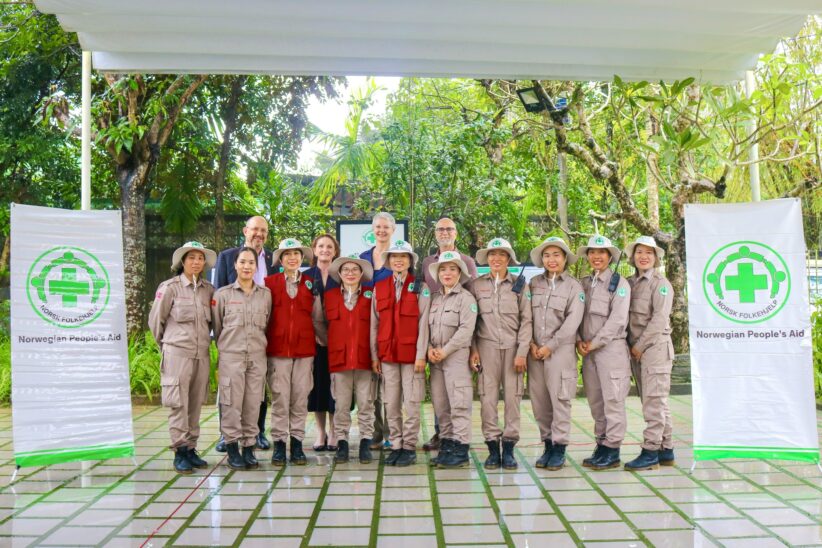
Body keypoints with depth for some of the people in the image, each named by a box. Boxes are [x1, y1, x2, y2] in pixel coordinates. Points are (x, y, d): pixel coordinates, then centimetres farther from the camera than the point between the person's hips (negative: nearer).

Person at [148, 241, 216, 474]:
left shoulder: (209, 289, 8)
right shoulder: (170, 287, -3)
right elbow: (155, 319, 4)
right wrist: (166, 343, 12)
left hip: (202, 354, 4)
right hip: (177, 353, -4)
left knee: (196, 404, 8)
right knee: (179, 404, -2)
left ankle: (191, 449, 17)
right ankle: (180, 452, 5)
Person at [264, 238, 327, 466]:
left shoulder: (311, 284, 8)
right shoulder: (270, 283, 2)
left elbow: (317, 318, 12)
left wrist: (326, 342, 12)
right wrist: (262, 344, 3)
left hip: (304, 349, 2)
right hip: (277, 348, -2)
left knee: (300, 398, 5)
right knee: (280, 398, 0)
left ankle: (297, 443, 15)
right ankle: (279, 444, 11)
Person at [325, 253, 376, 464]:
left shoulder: (370, 295, 5)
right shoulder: (329, 296, 10)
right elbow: (326, 324, 15)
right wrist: (330, 344, 4)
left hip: (365, 357, -1)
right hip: (338, 356, 1)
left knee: (366, 403, 2)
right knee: (341, 404, 4)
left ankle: (365, 444, 11)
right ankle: (342, 443, 13)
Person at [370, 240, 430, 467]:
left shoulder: (420, 287, 1)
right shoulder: (379, 288, 10)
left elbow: (423, 323, -4)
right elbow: (374, 323, 9)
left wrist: (421, 355, -10)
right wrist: (374, 355, 4)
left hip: (411, 353, -3)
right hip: (387, 353, 3)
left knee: (411, 403, 0)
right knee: (391, 404, 7)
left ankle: (409, 448, 10)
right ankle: (396, 446, 17)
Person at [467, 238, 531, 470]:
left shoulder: (520, 284, 6)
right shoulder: (476, 285, 6)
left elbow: (526, 320, 3)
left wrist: (522, 352, -5)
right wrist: (473, 350, -1)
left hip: (513, 347, 0)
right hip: (487, 346, 0)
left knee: (513, 396, 1)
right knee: (487, 397, -2)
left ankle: (509, 448, 11)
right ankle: (493, 448, 8)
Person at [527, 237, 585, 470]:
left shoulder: (574, 286, 0)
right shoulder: (534, 283, 9)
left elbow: (572, 322, -7)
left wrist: (550, 346, -10)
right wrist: (531, 343, -3)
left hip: (560, 350, -3)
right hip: (535, 351, 3)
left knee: (559, 399, -2)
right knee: (539, 400, 6)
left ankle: (559, 448, 8)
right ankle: (548, 445, 18)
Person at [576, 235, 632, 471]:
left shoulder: (619, 283, -3)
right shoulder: (584, 283, 14)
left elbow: (617, 319, -11)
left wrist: (594, 343, -12)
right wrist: (579, 341, -3)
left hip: (611, 348, -6)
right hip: (588, 351, 6)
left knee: (612, 399, -3)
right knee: (595, 400, 9)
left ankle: (612, 451, 3)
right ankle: (601, 446, 18)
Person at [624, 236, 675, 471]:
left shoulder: (661, 284, -6)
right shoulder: (630, 283, 12)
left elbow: (659, 319, -13)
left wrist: (640, 346, -12)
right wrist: (631, 346, 3)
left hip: (655, 347, -7)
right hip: (636, 349, 7)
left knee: (654, 401, -6)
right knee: (657, 403, 11)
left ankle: (650, 452, -3)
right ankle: (666, 450, 19)